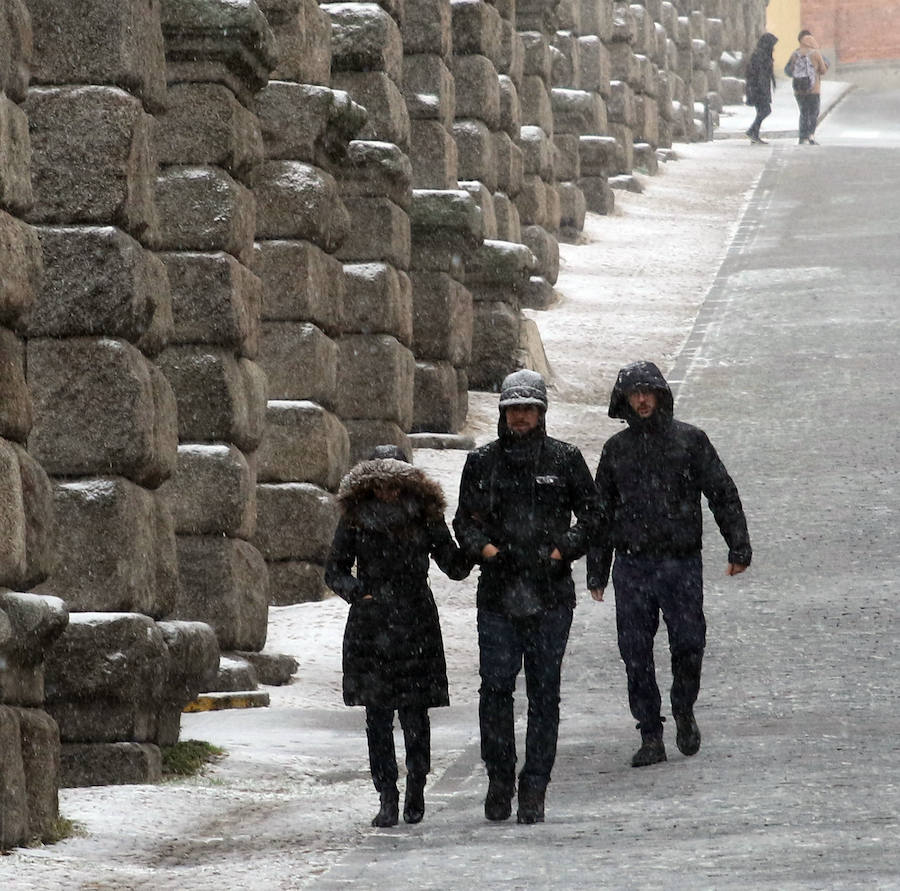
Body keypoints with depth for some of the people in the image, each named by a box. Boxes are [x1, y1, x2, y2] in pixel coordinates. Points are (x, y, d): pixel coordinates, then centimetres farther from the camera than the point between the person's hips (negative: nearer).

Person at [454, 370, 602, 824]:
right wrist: (485, 549, -6)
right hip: (498, 594, 1)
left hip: (551, 595, -1)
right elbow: (464, 520, 13)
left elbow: (591, 515, 9)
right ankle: (499, 780, 10)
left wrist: (561, 552, -6)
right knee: (495, 688, -5)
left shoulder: (564, 460, 5)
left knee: (544, 693, 1)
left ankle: (534, 790, 6)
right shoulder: (481, 462, 8)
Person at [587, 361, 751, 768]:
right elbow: (600, 513, 15)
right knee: (636, 655, -1)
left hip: (682, 563, -2)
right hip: (633, 564, 2)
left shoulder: (690, 440, 4)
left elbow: (723, 494, 4)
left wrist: (739, 547, -4)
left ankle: (684, 712, 20)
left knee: (689, 646, -7)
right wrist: (596, 572, 13)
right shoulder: (617, 449, 11)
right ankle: (650, 737, 7)